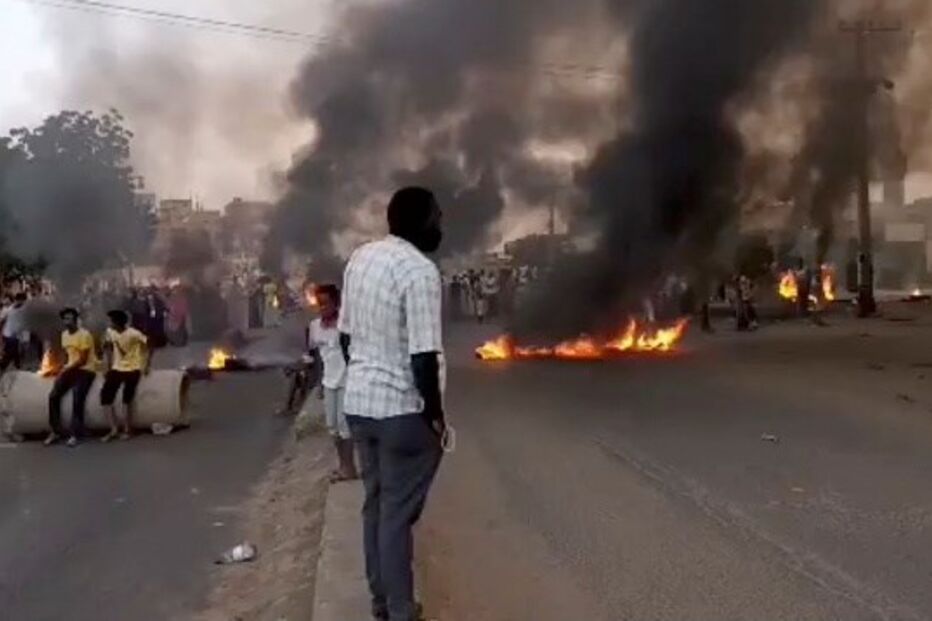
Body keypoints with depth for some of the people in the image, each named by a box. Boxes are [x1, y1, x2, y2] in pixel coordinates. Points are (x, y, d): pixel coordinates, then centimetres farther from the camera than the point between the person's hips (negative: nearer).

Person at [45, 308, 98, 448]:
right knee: (53, 396, -7)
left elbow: (83, 360, -16)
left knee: (77, 400, -20)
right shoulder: (64, 334, 11)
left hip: (86, 370, -7)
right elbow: (66, 354, 18)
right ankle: (57, 431, 2)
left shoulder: (84, 335, -15)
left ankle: (75, 434, -11)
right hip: (70, 369, 7)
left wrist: (66, 369, -15)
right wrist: (64, 369, 2)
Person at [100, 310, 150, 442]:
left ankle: (127, 430, -2)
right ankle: (114, 429, -6)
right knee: (105, 395, -11)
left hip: (132, 369, -5)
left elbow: (149, 345, -11)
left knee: (127, 397, -17)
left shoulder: (134, 334, -18)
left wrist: (147, 365, -11)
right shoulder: (110, 332, 0)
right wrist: (109, 367, 11)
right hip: (117, 369, 5)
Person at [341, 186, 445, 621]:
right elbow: (423, 357, -22)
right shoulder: (420, 272, -19)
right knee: (398, 513, 2)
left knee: (375, 504, 17)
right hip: (402, 409, -8)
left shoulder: (361, 257, 6)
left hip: (358, 402, 8)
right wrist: (435, 414, -11)